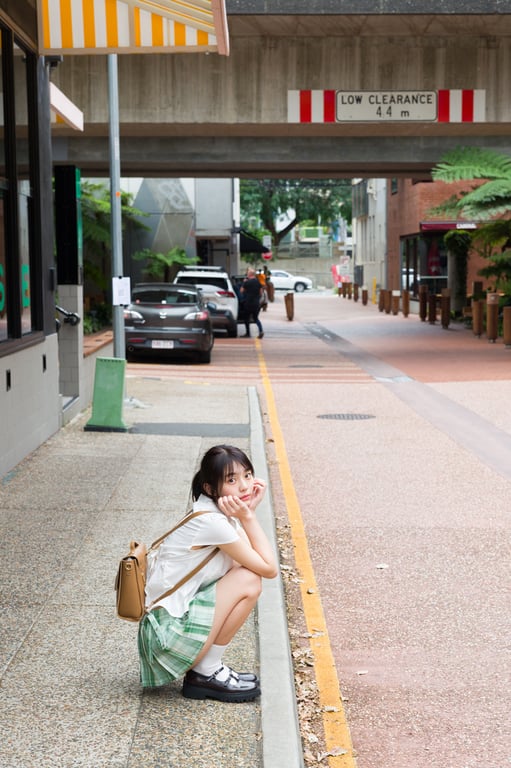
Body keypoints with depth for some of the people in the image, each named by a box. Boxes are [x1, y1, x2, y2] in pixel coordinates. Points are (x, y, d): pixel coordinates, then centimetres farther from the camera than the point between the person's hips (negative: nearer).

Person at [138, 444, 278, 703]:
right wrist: (249, 517, -12)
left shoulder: (216, 514, 8)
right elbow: (269, 569, -14)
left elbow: (258, 560, 7)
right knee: (249, 581, -13)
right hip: (169, 631, -9)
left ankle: (209, 666, 12)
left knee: (244, 570, 10)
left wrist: (249, 512, 0)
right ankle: (206, 674, -1)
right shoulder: (213, 523, -21)